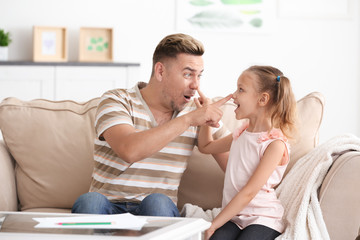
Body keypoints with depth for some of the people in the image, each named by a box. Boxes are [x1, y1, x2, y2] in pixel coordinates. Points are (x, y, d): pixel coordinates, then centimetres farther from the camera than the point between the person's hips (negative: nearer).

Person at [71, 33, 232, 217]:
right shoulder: (116, 101, -4)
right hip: (110, 208, -3)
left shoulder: (195, 110, 9)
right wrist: (187, 120, -22)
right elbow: (129, 151, -24)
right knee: (89, 202, -37)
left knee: (157, 202, -33)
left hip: (158, 210, 3)